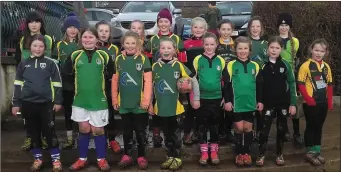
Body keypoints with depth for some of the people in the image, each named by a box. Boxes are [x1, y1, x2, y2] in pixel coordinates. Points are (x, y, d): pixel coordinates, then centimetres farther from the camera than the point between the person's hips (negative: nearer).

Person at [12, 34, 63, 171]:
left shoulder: (50, 63, 0)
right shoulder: (23, 63, 7)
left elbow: (57, 83, 2)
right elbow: (18, 84, 9)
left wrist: (58, 101, -1)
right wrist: (16, 103, 6)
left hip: (46, 103, -3)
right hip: (28, 104, 3)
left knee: (49, 131, 1)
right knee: (33, 132, 11)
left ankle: (56, 159, 12)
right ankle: (38, 159, 23)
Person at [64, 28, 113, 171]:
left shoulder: (104, 55, -1)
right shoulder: (74, 55, 2)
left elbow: (111, 73, 1)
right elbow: (66, 72, 5)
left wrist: (99, 78, -6)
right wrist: (81, 79, 2)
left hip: (98, 99, -1)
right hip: (80, 99, 2)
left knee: (98, 130, 6)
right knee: (83, 129, 10)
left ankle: (101, 159, 21)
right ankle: (82, 159, 25)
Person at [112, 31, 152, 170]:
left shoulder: (143, 59, -5)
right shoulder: (118, 60, 5)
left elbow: (148, 81, -7)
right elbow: (115, 81, 8)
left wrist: (146, 100, -11)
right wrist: (114, 99, 6)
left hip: (139, 103, -3)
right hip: (124, 103, 3)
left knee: (140, 131, 8)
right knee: (127, 131, 14)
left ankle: (141, 156, 20)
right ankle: (127, 155, 26)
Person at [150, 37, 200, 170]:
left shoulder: (179, 65, -6)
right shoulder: (155, 66, 1)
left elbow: (194, 80, -2)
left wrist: (196, 98, -2)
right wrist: (150, 104, 8)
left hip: (175, 106, -2)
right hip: (161, 107, 3)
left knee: (175, 133, 8)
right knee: (166, 133, 13)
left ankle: (177, 158, 21)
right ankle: (170, 157, 26)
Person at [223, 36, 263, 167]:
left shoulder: (255, 66, 5)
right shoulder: (231, 65, -3)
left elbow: (259, 85, 9)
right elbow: (226, 85, -3)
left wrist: (260, 101, 7)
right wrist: (227, 101, -7)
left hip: (250, 103, 2)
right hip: (236, 103, -2)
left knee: (248, 128, 9)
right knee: (239, 128, 4)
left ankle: (247, 153, 23)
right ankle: (239, 153, 18)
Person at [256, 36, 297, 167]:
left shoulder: (286, 65, -2)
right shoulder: (263, 66, -4)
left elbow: (292, 84, -1)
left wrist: (293, 104, -3)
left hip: (283, 103, 1)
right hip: (268, 103, -1)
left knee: (281, 129, 10)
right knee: (265, 129, -1)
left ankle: (279, 154, 24)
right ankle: (261, 155, 12)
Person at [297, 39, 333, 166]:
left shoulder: (326, 67, 7)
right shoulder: (306, 66, -10)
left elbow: (329, 85, 11)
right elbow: (301, 85, -12)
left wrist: (330, 102, 5)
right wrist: (309, 99, -18)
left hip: (323, 103, 5)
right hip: (311, 104, -5)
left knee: (319, 127, 14)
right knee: (311, 127, 4)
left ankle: (317, 151, 26)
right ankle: (310, 153, 15)